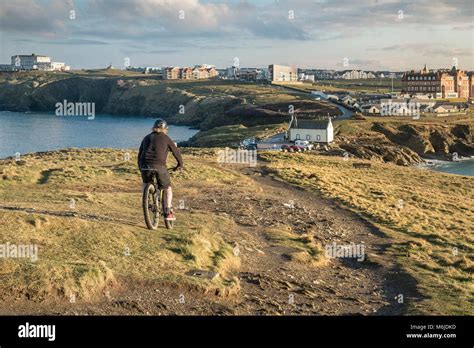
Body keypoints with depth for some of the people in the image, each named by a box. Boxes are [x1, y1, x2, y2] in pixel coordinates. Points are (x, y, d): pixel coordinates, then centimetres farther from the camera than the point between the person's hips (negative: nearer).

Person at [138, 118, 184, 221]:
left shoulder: (147, 138, 22)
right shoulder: (165, 138, 11)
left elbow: (140, 154, 25)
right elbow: (176, 152, 12)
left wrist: (141, 167, 36)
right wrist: (180, 164, 27)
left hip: (145, 166, 3)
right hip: (159, 166, -3)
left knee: (146, 183, 33)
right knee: (167, 188, 13)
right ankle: (168, 212, 5)